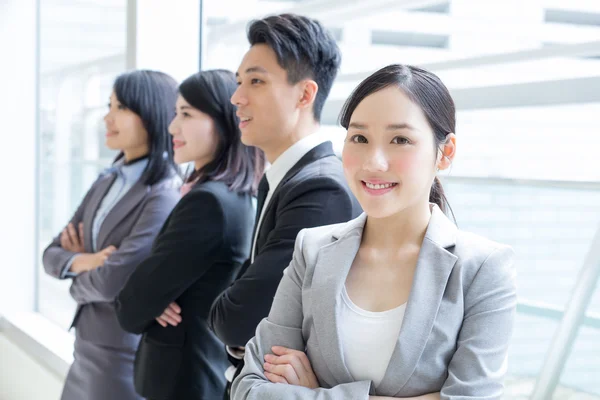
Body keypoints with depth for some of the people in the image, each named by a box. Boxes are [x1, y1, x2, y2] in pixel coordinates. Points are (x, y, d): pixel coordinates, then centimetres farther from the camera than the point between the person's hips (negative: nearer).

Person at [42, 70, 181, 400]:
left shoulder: (164, 196, -19)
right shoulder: (107, 182, 7)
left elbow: (112, 281, -24)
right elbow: (52, 253, 7)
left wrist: (77, 280, -3)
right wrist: (80, 262, -15)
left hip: (126, 358, -7)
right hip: (87, 349, 7)